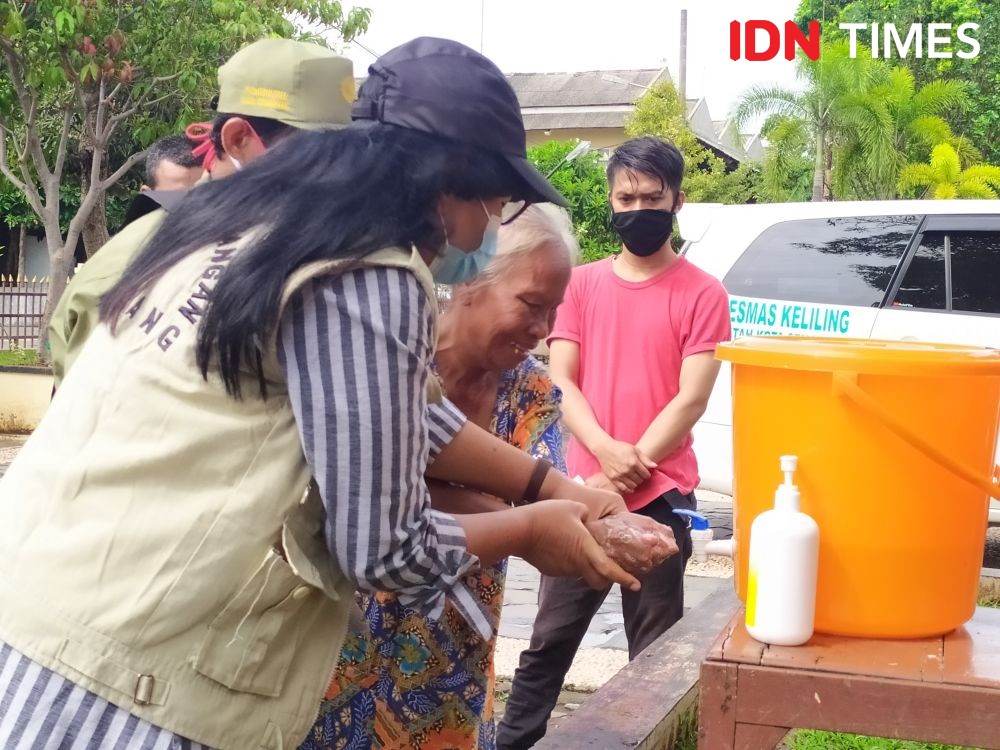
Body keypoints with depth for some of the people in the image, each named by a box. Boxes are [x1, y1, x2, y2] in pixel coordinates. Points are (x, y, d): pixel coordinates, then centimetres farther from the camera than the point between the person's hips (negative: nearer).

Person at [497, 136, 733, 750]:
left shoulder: (702, 294, -1)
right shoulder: (582, 285, 9)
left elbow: (691, 400, -7)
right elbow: (560, 382, 3)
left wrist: (629, 469, -12)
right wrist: (607, 452, -14)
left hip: (660, 500, -3)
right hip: (583, 495, 3)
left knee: (655, 651, 6)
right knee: (549, 641, 9)